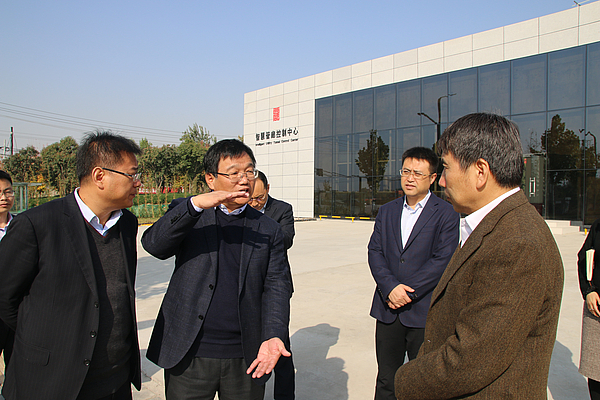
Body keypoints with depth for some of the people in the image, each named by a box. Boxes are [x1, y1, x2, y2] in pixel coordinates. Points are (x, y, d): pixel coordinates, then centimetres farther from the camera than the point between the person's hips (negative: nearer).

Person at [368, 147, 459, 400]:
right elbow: (374, 252, 2)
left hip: (425, 314, -4)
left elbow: (442, 260, -13)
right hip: (387, 310, 4)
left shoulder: (446, 214, -5)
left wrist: (407, 292, -15)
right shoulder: (386, 211, 9)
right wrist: (390, 287, -13)